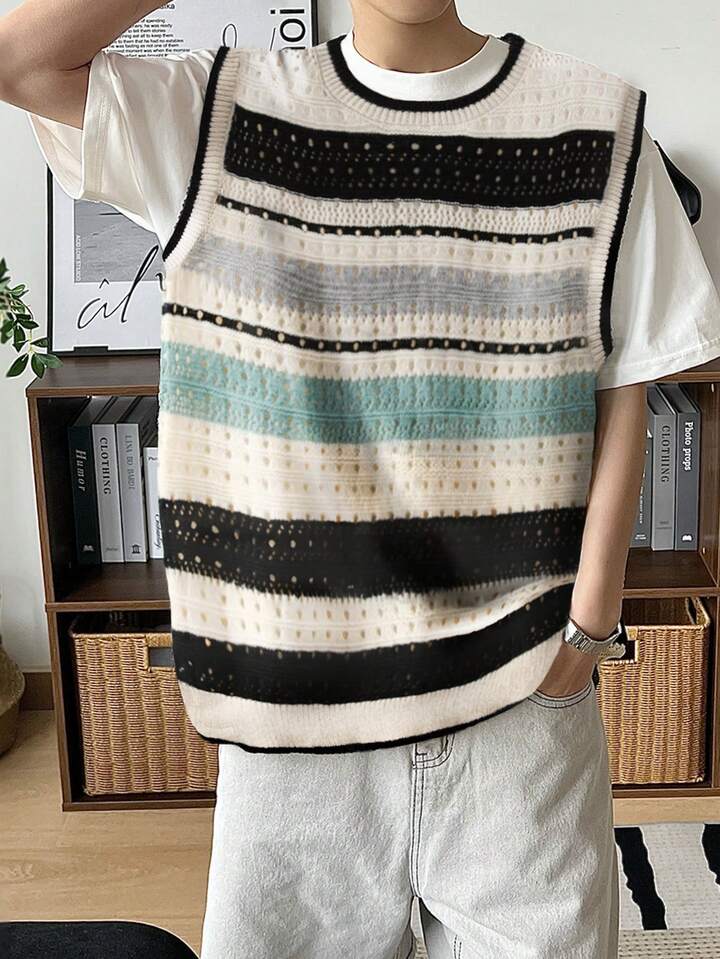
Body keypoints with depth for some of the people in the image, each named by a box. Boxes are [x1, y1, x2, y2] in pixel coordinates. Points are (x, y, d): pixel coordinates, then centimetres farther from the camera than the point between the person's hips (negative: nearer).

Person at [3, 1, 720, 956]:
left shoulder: (598, 122, -1)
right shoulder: (216, 112, 1)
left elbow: (624, 386, 1)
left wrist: (592, 619, -3)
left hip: (522, 678, 0)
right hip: (296, 669, 1)